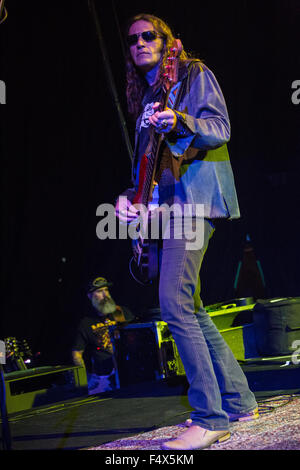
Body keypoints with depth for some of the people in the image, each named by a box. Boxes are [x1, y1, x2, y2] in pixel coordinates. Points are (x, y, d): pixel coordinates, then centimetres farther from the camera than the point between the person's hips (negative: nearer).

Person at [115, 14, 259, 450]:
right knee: (190, 308, 7)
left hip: (196, 193, -9)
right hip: (169, 202, 9)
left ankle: (211, 418, -19)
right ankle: (238, 402, 15)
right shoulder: (146, 94, 24)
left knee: (175, 303, -20)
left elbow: (220, 129, -9)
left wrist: (179, 122, -28)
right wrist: (131, 195, 11)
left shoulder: (193, 74, 3)